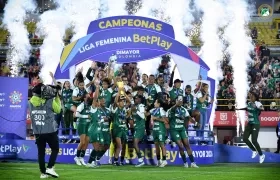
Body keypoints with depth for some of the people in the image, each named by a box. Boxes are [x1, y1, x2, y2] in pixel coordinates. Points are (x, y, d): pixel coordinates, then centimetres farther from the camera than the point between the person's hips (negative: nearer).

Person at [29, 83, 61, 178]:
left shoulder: (31, 102, -4)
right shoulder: (50, 101, -13)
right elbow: (58, 109, 2)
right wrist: (57, 98, 11)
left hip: (37, 132, 3)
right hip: (50, 131, -3)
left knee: (41, 152, 9)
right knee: (55, 149, 13)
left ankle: (43, 172, 9)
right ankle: (50, 168, -2)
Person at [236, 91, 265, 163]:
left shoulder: (257, 103, -17)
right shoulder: (249, 103, 6)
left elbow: (262, 108, -38)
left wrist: (259, 109, -57)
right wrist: (239, 109, 39)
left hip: (255, 124, -8)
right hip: (249, 124, 8)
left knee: (254, 141, -10)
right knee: (245, 138, 2)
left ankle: (261, 155, 11)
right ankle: (254, 151, 24)